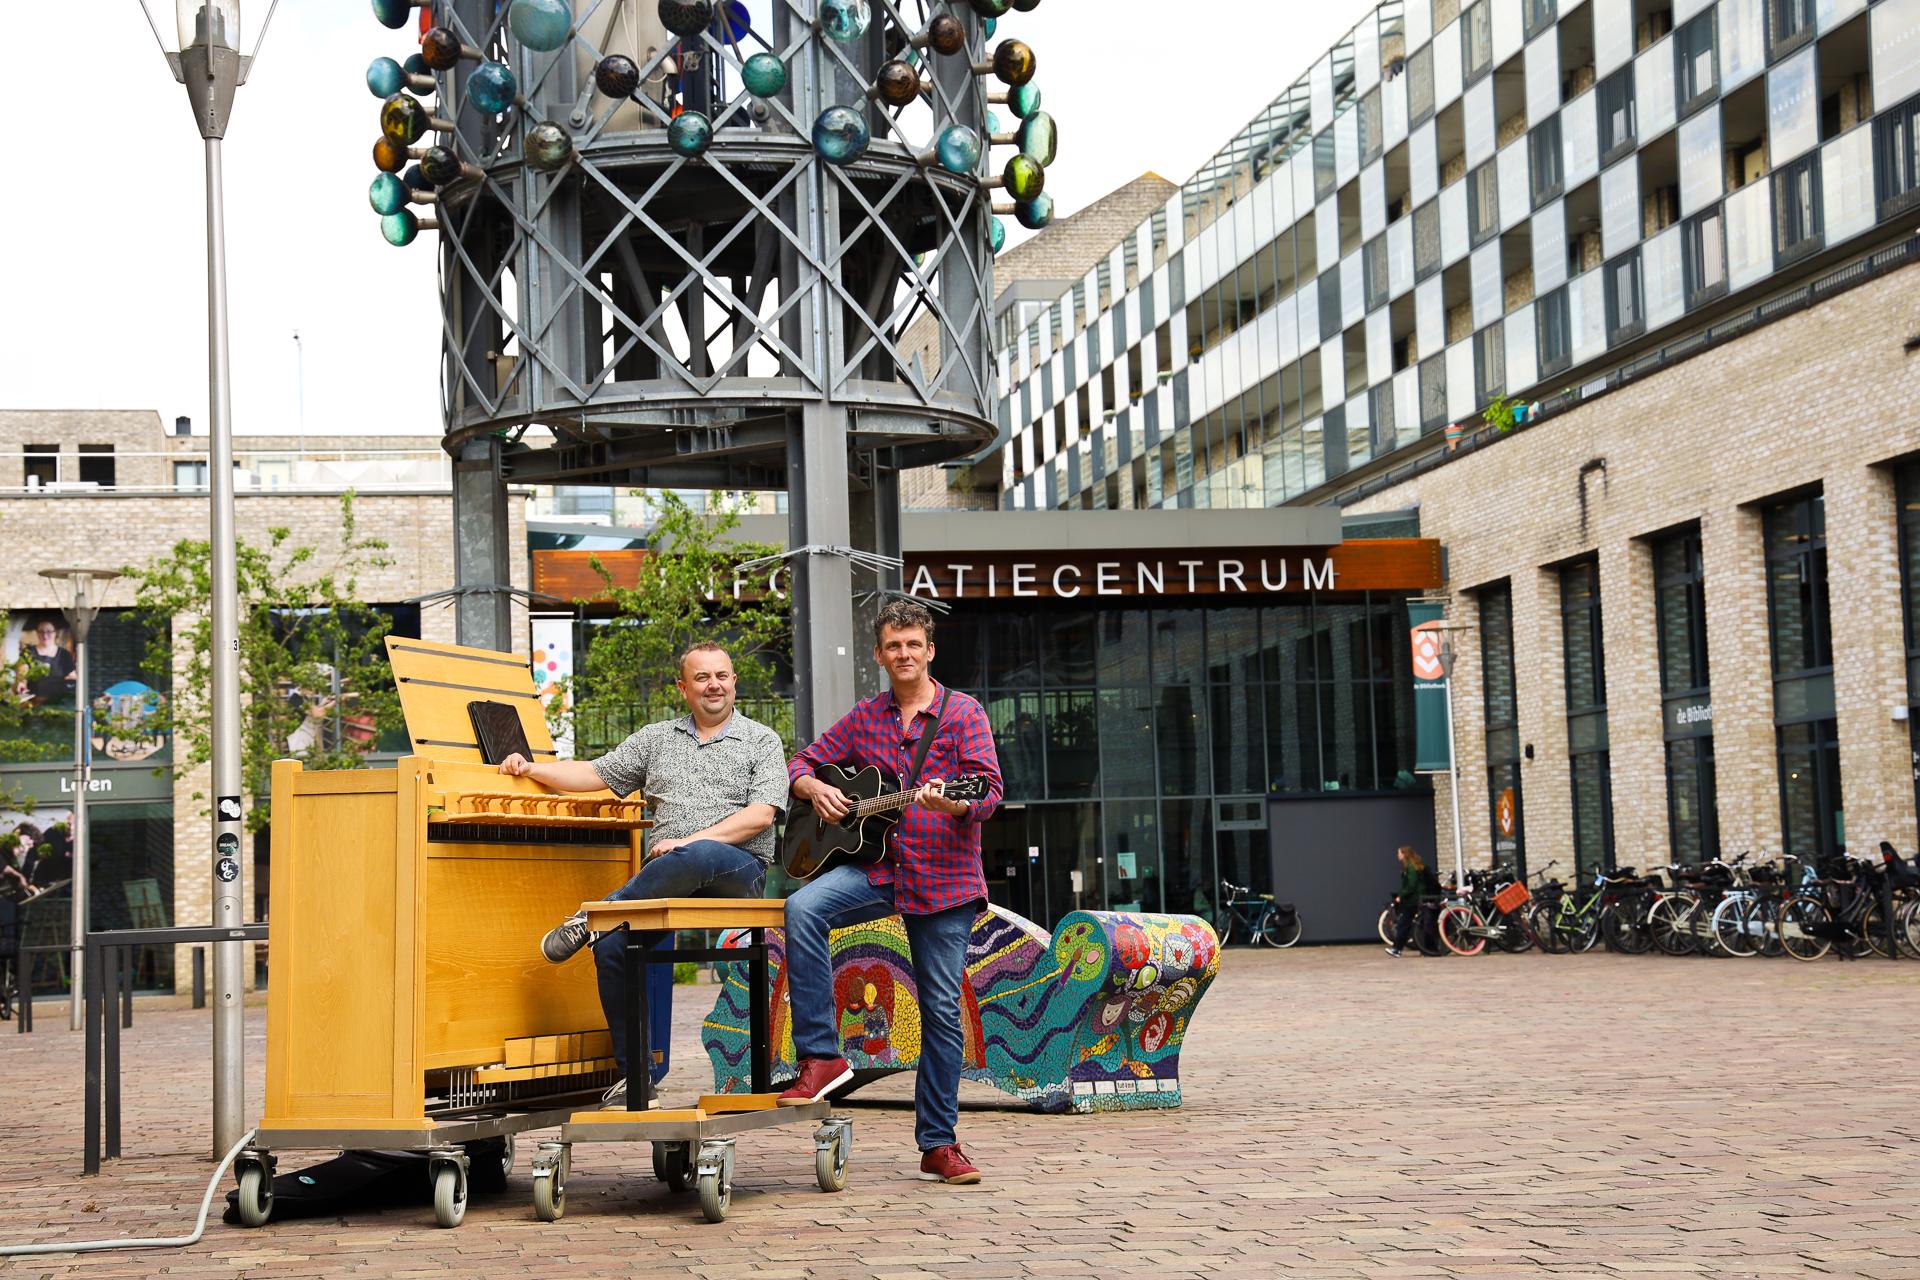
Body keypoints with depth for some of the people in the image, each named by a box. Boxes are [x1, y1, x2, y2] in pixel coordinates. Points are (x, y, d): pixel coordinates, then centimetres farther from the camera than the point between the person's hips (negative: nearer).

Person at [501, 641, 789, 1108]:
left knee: (696, 858, -41)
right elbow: (597, 775, 19)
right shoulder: (656, 739, 21)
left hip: (738, 869, -4)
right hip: (667, 876, 4)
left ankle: (595, 915, -26)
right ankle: (634, 1078, -8)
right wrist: (531, 769, 4)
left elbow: (763, 814, -6)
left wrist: (690, 841, -14)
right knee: (612, 948, -19)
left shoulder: (761, 741, 8)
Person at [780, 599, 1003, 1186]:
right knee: (802, 908, -27)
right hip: (876, 866, 2)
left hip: (943, 875, -2)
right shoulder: (864, 717, 10)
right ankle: (821, 1057, -22)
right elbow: (802, 762, 17)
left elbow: (989, 791, -11)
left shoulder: (962, 713, -1)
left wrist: (953, 805, -33)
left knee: (942, 1009, 0)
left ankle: (938, 1144, 11)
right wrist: (814, 789, -6)